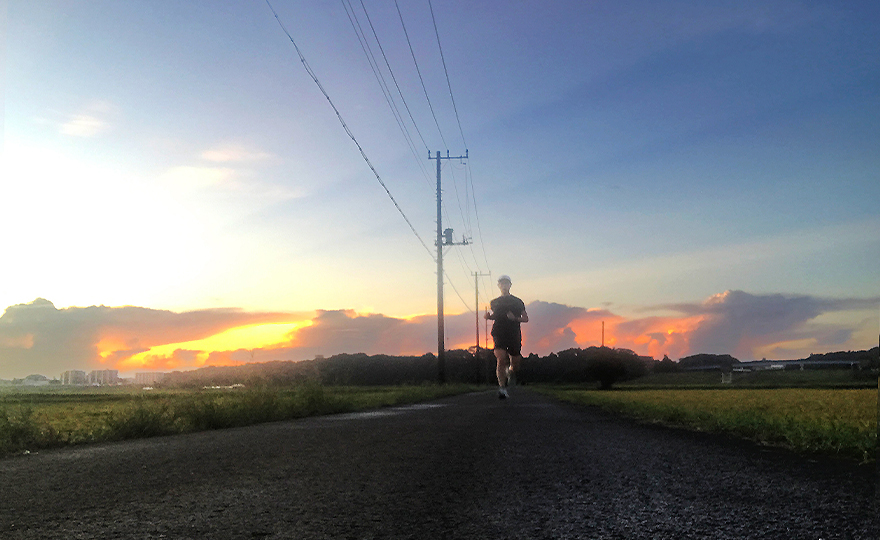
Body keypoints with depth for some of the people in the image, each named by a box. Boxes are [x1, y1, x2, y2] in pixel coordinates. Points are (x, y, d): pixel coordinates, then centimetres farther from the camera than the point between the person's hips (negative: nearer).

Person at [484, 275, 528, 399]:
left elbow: (525, 318, 11)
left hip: (514, 335, 1)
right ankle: (502, 388, -18)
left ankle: (509, 372, 41)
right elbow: (490, 316, 27)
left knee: (515, 364, 6)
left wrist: (515, 318, -8)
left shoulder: (517, 302, 10)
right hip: (499, 334, -1)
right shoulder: (494, 302, 14)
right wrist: (489, 315, 3)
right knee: (501, 360, -20)